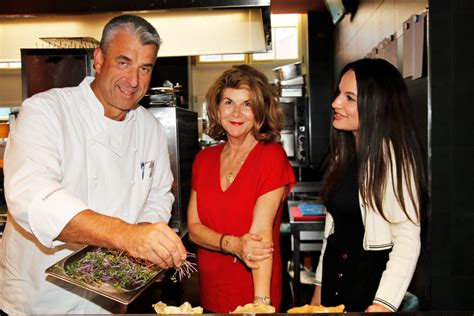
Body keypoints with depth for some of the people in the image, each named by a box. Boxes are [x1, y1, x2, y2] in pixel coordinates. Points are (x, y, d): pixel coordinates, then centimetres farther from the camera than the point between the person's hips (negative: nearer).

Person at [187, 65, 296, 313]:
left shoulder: (272, 156, -12)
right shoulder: (204, 159, 3)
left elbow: (261, 232, -20)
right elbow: (193, 227, -1)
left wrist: (261, 301, -28)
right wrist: (232, 244, -20)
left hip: (252, 296, -4)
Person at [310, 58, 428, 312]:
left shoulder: (392, 155, -17)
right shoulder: (344, 155, 8)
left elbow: (408, 239, -21)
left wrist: (383, 304, -28)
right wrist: (320, 287, 13)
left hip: (371, 282, -7)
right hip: (334, 282, 7)